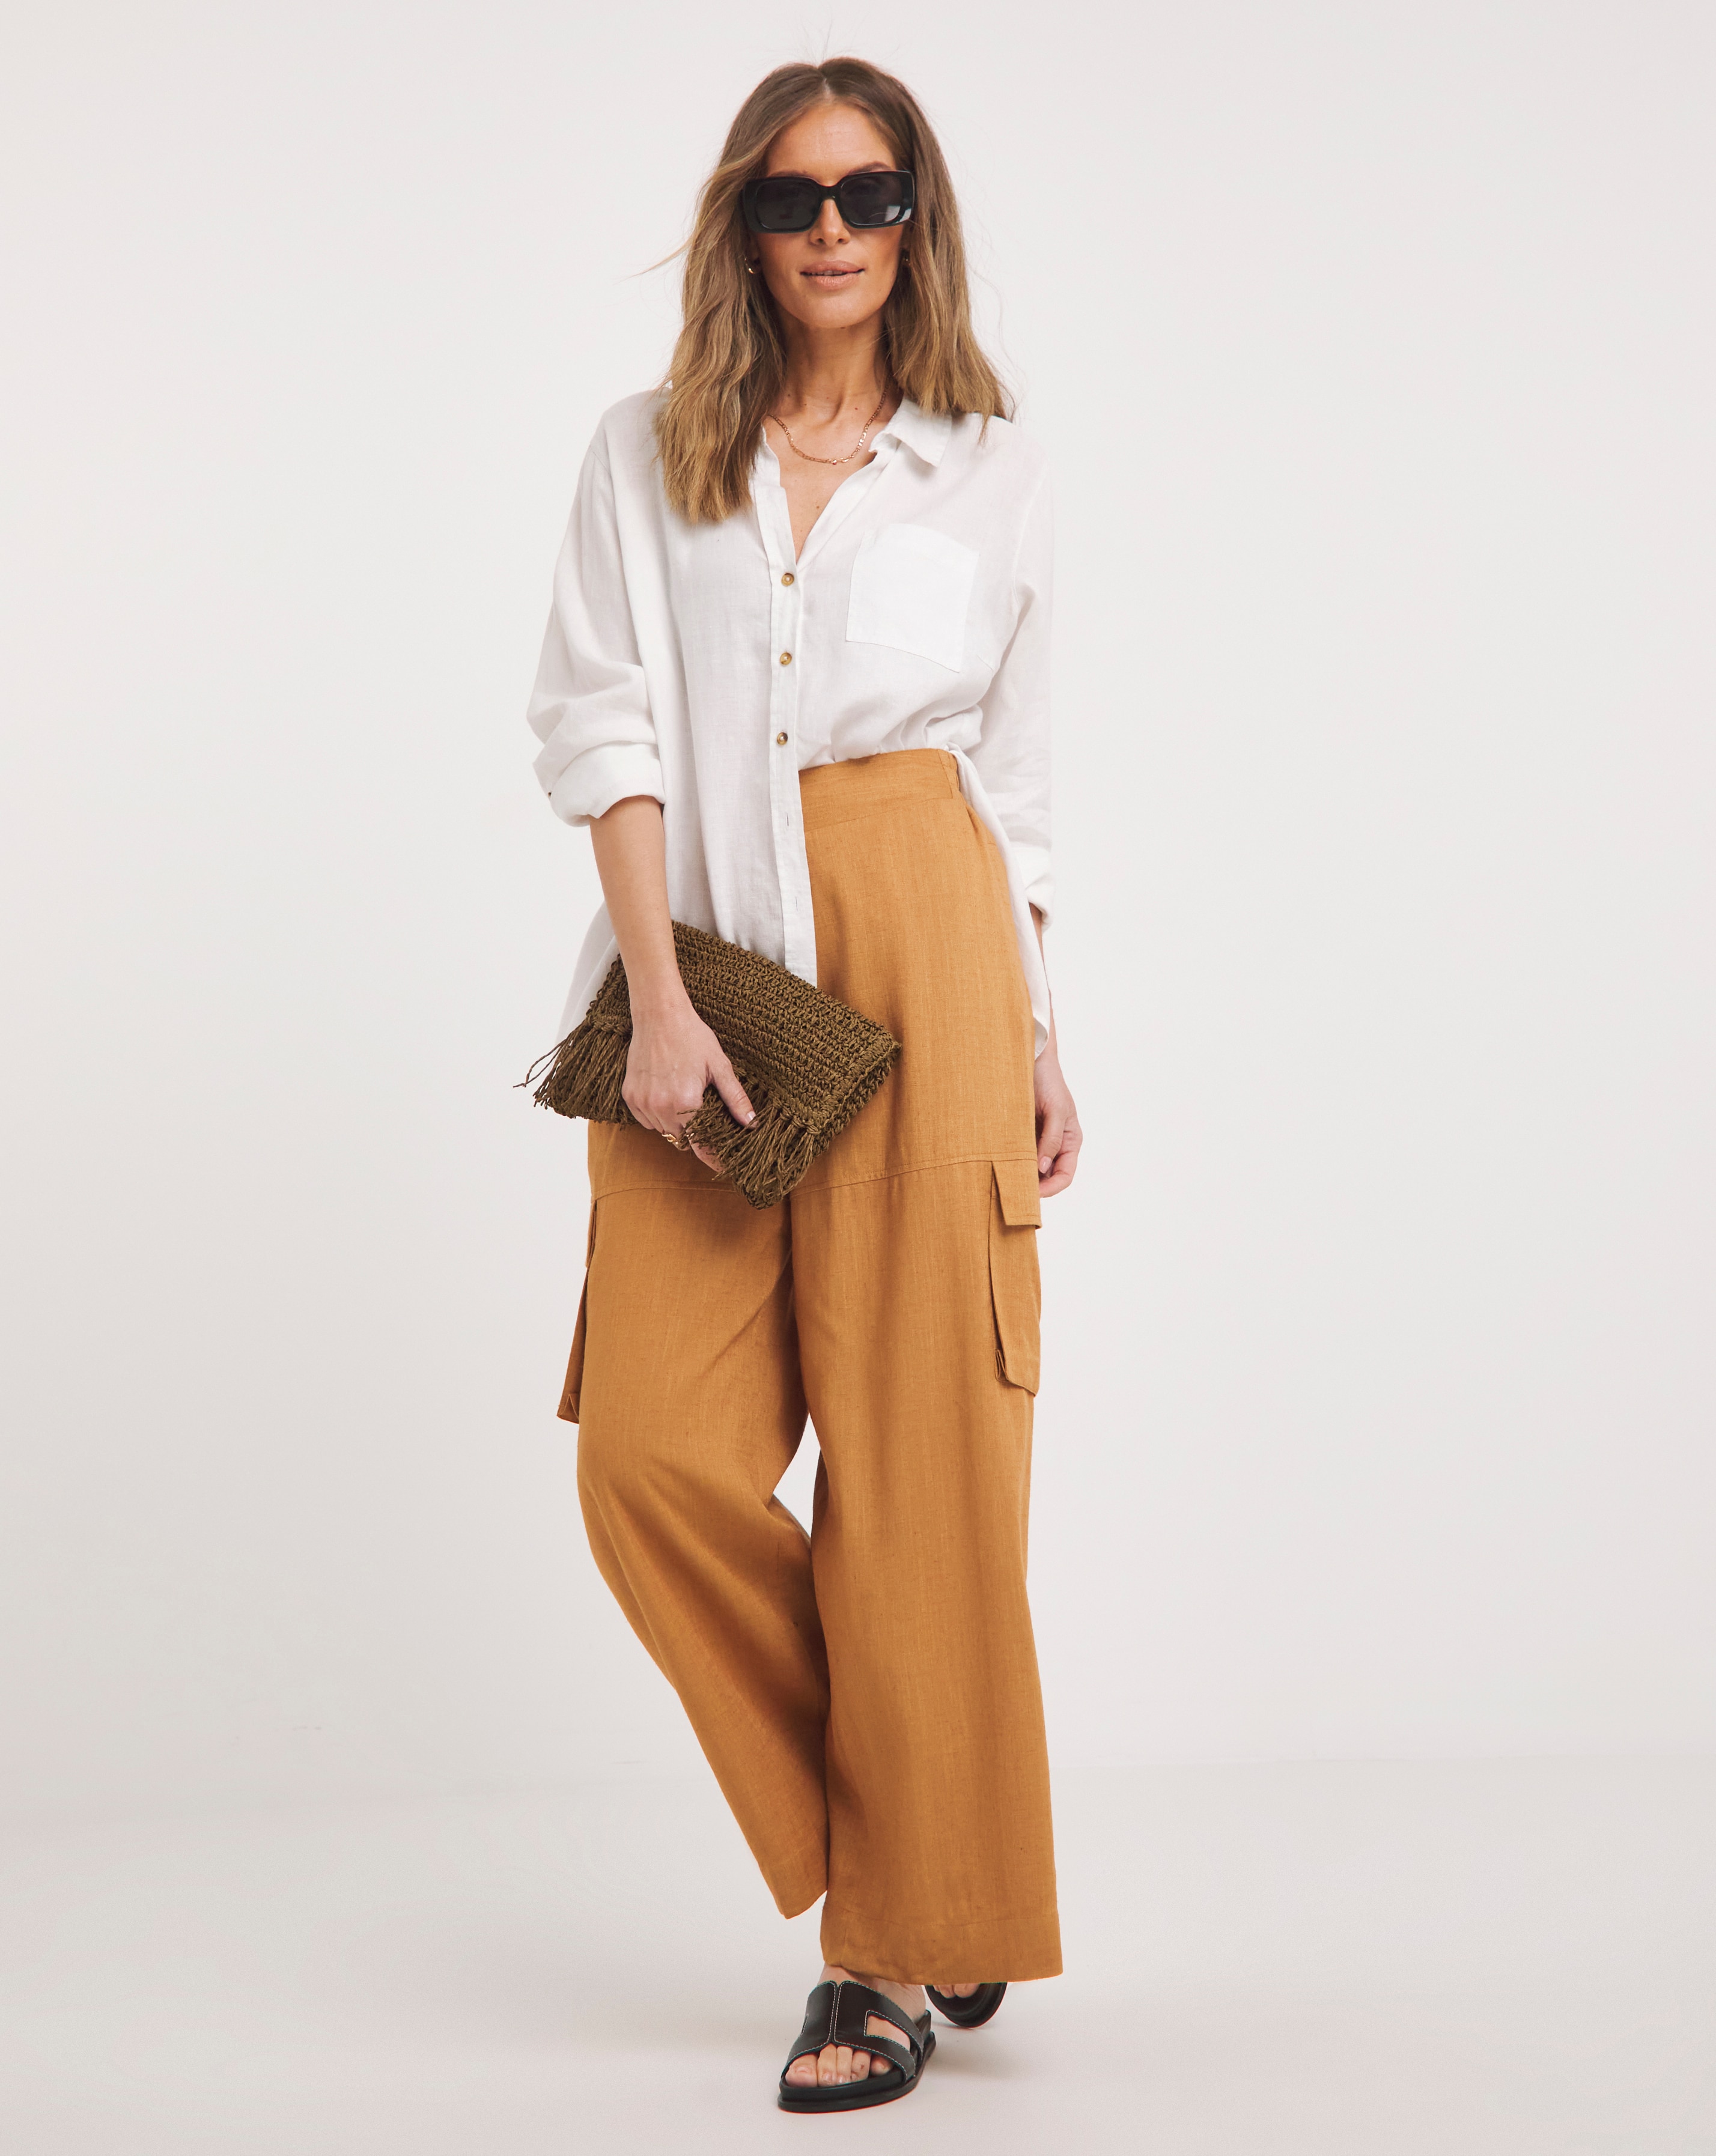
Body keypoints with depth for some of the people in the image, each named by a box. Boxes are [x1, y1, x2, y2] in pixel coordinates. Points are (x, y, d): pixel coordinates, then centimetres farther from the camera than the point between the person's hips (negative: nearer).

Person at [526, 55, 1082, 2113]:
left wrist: (1036, 1037, 10)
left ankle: (903, 1942, 7)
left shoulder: (993, 473, 11)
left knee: (913, 1452, -4)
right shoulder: (646, 455, 10)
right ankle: (893, 1831, 13)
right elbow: (603, 720, 0)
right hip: (698, 957, 1)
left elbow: (1014, 779, 15)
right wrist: (658, 996, -12)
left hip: (921, 954, -1)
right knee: (657, 1451, -8)